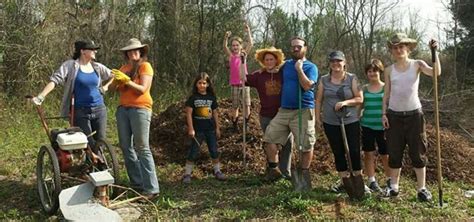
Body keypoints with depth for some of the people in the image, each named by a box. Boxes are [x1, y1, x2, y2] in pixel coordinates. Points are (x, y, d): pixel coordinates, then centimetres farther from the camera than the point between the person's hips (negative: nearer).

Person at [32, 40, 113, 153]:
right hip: (80, 112, -4)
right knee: (88, 144, -2)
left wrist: (105, 87, 10)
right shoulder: (71, 65, -5)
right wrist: (41, 97, -24)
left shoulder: (97, 67, 7)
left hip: (99, 110, 4)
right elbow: (55, 80, -14)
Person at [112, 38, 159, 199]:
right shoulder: (124, 68, 15)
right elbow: (119, 89, 10)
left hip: (140, 109, -7)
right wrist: (117, 82, -9)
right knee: (126, 146, 6)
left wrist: (126, 80, -19)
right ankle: (137, 183, 15)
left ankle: (152, 188, -9)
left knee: (142, 148, -11)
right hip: (123, 109, 7)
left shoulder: (145, 66, -1)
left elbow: (143, 89, -11)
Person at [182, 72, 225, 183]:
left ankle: (217, 171, 22)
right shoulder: (193, 97, -5)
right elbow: (189, 113, -6)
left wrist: (217, 128, 9)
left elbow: (215, 113, 10)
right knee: (193, 152, 0)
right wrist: (191, 129, -11)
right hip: (198, 129, -3)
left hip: (210, 129, 3)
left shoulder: (211, 97, 5)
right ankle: (187, 174, 9)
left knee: (214, 151, 8)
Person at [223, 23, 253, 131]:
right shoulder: (230, 55, 1)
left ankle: (246, 124, 13)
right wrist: (226, 37, -35)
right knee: (235, 106, 4)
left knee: (247, 105, -1)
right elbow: (225, 47, -17)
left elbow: (251, 44, -7)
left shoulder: (244, 54, 6)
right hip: (234, 84, -1)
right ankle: (235, 125, 15)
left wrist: (248, 32, -17)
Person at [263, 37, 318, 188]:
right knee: (270, 137, 1)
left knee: (306, 146, -3)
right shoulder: (286, 65, 14)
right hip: (284, 110, 5)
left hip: (303, 111, -5)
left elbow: (307, 86, -18)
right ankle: (273, 170, 13)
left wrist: (299, 68, -14)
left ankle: (304, 175, 14)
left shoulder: (311, 67, -2)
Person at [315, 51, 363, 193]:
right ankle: (344, 180, 22)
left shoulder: (352, 79, -1)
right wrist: (318, 118, 3)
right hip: (330, 123, 2)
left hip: (351, 122, -2)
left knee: (354, 151, 0)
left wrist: (345, 102, -19)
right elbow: (319, 100, 8)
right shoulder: (324, 80, 5)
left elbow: (359, 99, -4)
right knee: (338, 152, 9)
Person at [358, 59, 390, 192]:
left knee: (385, 155, 4)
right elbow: (359, 106, 10)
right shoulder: (364, 89, 7)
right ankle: (372, 182, 14)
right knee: (368, 153, 5)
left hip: (383, 126, -2)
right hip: (367, 126, 2)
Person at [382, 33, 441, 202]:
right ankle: (393, 187, 18)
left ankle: (422, 188, 12)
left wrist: (434, 52, -25)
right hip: (394, 115, 2)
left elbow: (436, 72, -20)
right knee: (394, 153, 8)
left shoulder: (417, 64, -2)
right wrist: (384, 114, 0)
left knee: (417, 153, 3)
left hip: (414, 114, -2)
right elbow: (386, 94, 7)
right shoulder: (389, 70, 4)